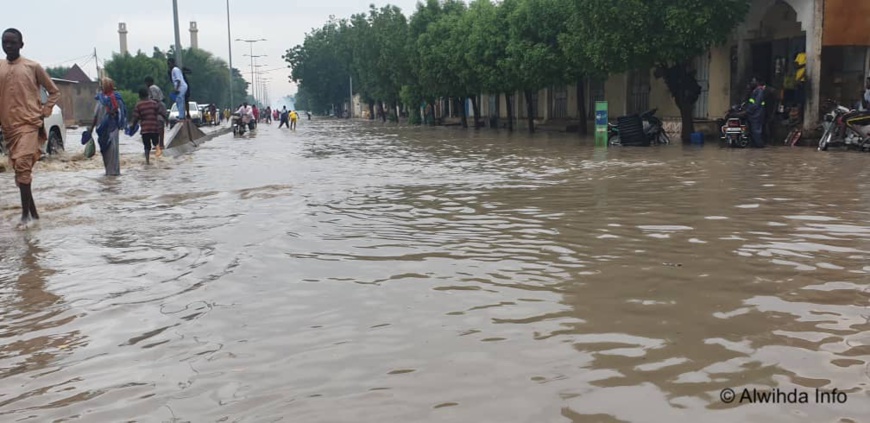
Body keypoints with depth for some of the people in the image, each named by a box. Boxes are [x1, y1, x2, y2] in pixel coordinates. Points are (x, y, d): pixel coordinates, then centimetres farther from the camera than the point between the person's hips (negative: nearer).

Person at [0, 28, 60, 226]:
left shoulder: (33, 67, 0)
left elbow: (54, 91, 8)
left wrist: (44, 112, -2)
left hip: (29, 123, -5)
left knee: (22, 165, -18)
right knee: (20, 169, 9)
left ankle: (26, 213, -12)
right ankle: (33, 212, 19)